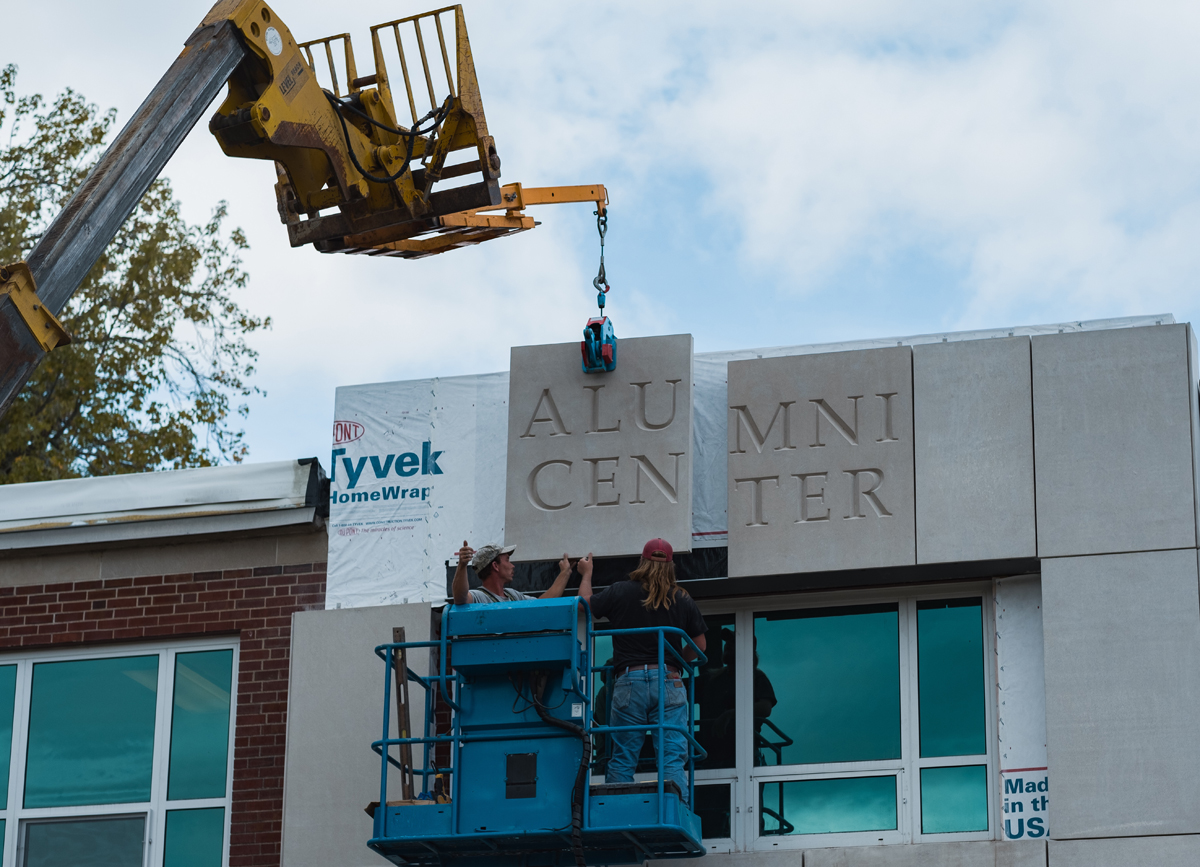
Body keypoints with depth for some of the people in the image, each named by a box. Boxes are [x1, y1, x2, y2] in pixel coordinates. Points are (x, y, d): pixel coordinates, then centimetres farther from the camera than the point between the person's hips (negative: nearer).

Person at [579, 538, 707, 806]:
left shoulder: (620, 592, 1)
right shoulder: (682, 600, 6)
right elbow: (700, 645, 13)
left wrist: (586, 574, 27)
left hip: (629, 680, 0)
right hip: (669, 681, 0)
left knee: (621, 760, 5)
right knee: (672, 759, -2)